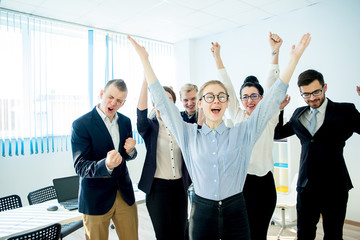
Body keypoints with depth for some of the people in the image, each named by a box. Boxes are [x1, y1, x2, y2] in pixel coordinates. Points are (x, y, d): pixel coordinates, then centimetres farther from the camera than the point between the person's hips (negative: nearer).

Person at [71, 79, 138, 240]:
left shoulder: (125, 121, 4)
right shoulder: (81, 125, -14)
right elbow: (80, 167, -18)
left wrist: (130, 151, -11)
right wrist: (106, 165, -38)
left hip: (125, 194, 5)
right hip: (96, 198, -4)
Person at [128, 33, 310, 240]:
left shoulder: (242, 133, 0)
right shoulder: (189, 134, 0)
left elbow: (272, 100, -2)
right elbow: (162, 101, -1)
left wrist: (294, 58, -5)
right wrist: (144, 59, -2)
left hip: (235, 213, 0)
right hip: (202, 213, 0)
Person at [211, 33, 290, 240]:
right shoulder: (238, 116, 6)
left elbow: (272, 86, -8)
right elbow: (227, 87, 3)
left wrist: (275, 52, -16)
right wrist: (217, 57, 2)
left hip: (263, 183, -1)